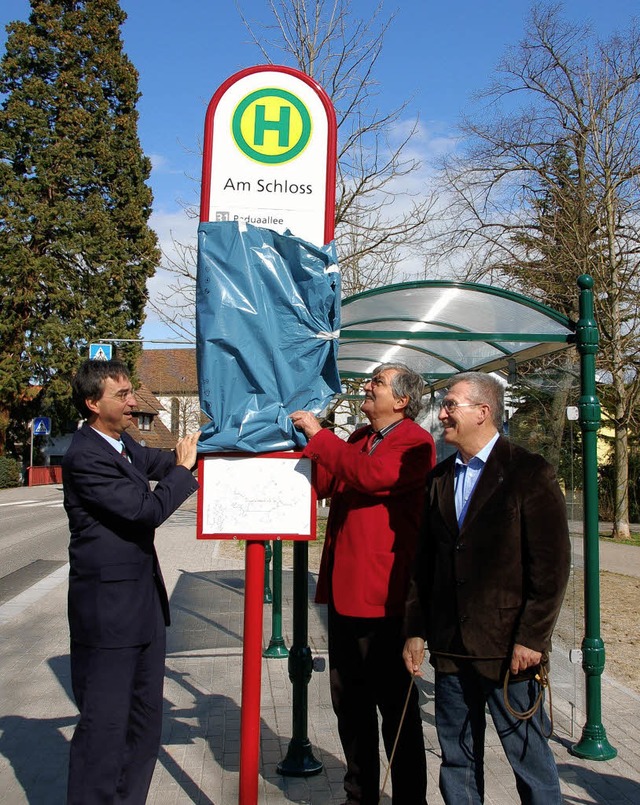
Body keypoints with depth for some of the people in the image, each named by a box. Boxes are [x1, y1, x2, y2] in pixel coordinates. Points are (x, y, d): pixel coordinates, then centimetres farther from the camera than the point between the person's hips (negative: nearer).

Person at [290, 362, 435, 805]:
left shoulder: (415, 442, -10)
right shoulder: (359, 439, 16)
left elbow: (373, 474, -27)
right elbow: (325, 484, 18)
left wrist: (318, 435, -19)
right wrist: (308, 439, 7)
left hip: (383, 596, -9)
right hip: (344, 590, 9)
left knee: (396, 705, 5)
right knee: (349, 701, 18)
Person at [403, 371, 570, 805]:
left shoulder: (530, 473, -7)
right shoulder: (440, 477, 10)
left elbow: (552, 563, -10)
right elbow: (424, 560, 12)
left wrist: (531, 638, -13)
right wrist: (416, 629, 9)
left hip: (508, 649, -5)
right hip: (449, 647, 6)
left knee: (528, 752, 6)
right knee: (457, 756, 15)